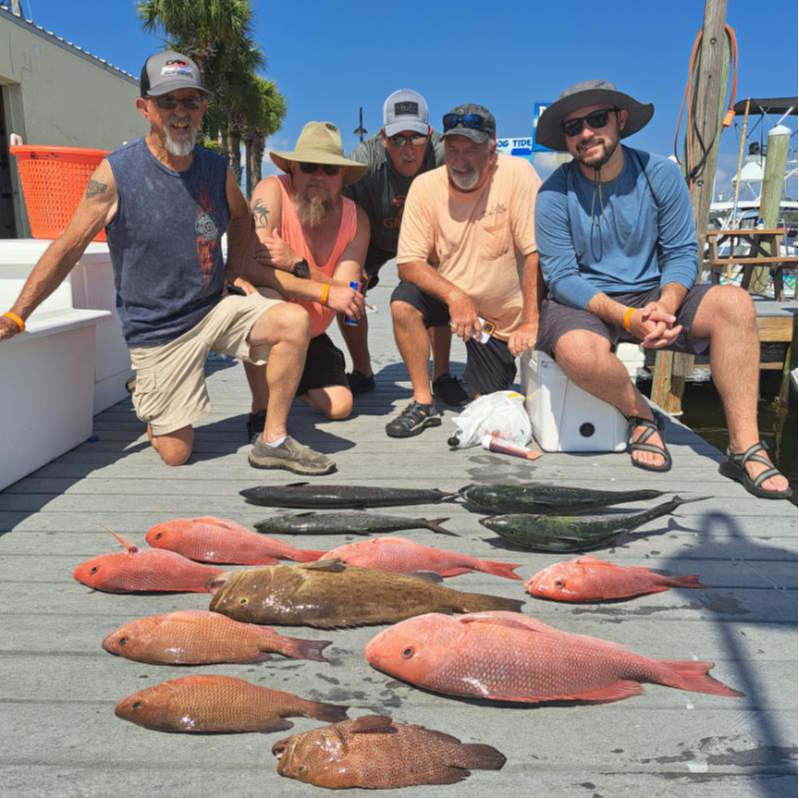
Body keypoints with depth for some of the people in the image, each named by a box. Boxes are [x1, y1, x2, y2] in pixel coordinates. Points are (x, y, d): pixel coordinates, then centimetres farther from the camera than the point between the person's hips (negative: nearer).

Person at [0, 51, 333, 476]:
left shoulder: (216, 168, 1)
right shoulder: (116, 173, -12)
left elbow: (240, 216, 23)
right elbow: (68, 248, -8)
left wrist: (234, 273, 8)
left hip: (216, 308, 4)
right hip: (156, 328, -3)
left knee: (294, 320, -24)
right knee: (175, 453, -1)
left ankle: (273, 441, -11)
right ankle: (146, 401, 36)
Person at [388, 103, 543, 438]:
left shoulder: (517, 174, -20)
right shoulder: (425, 186, -13)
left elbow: (536, 254, -22)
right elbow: (409, 264, -15)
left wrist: (530, 323, -23)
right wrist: (454, 295, -30)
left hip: (504, 318, -2)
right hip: (450, 297, 2)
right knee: (403, 302, -28)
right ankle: (423, 404, -11)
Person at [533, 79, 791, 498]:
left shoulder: (660, 174, -1)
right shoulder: (554, 194, -8)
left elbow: (682, 254, -1)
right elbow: (562, 278, -13)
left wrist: (664, 306, -23)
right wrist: (627, 317, -26)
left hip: (651, 294, 3)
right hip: (583, 304, -3)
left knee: (734, 303, -21)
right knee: (579, 351, -37)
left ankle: (744, 447, -19)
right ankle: (641, 415, -5)